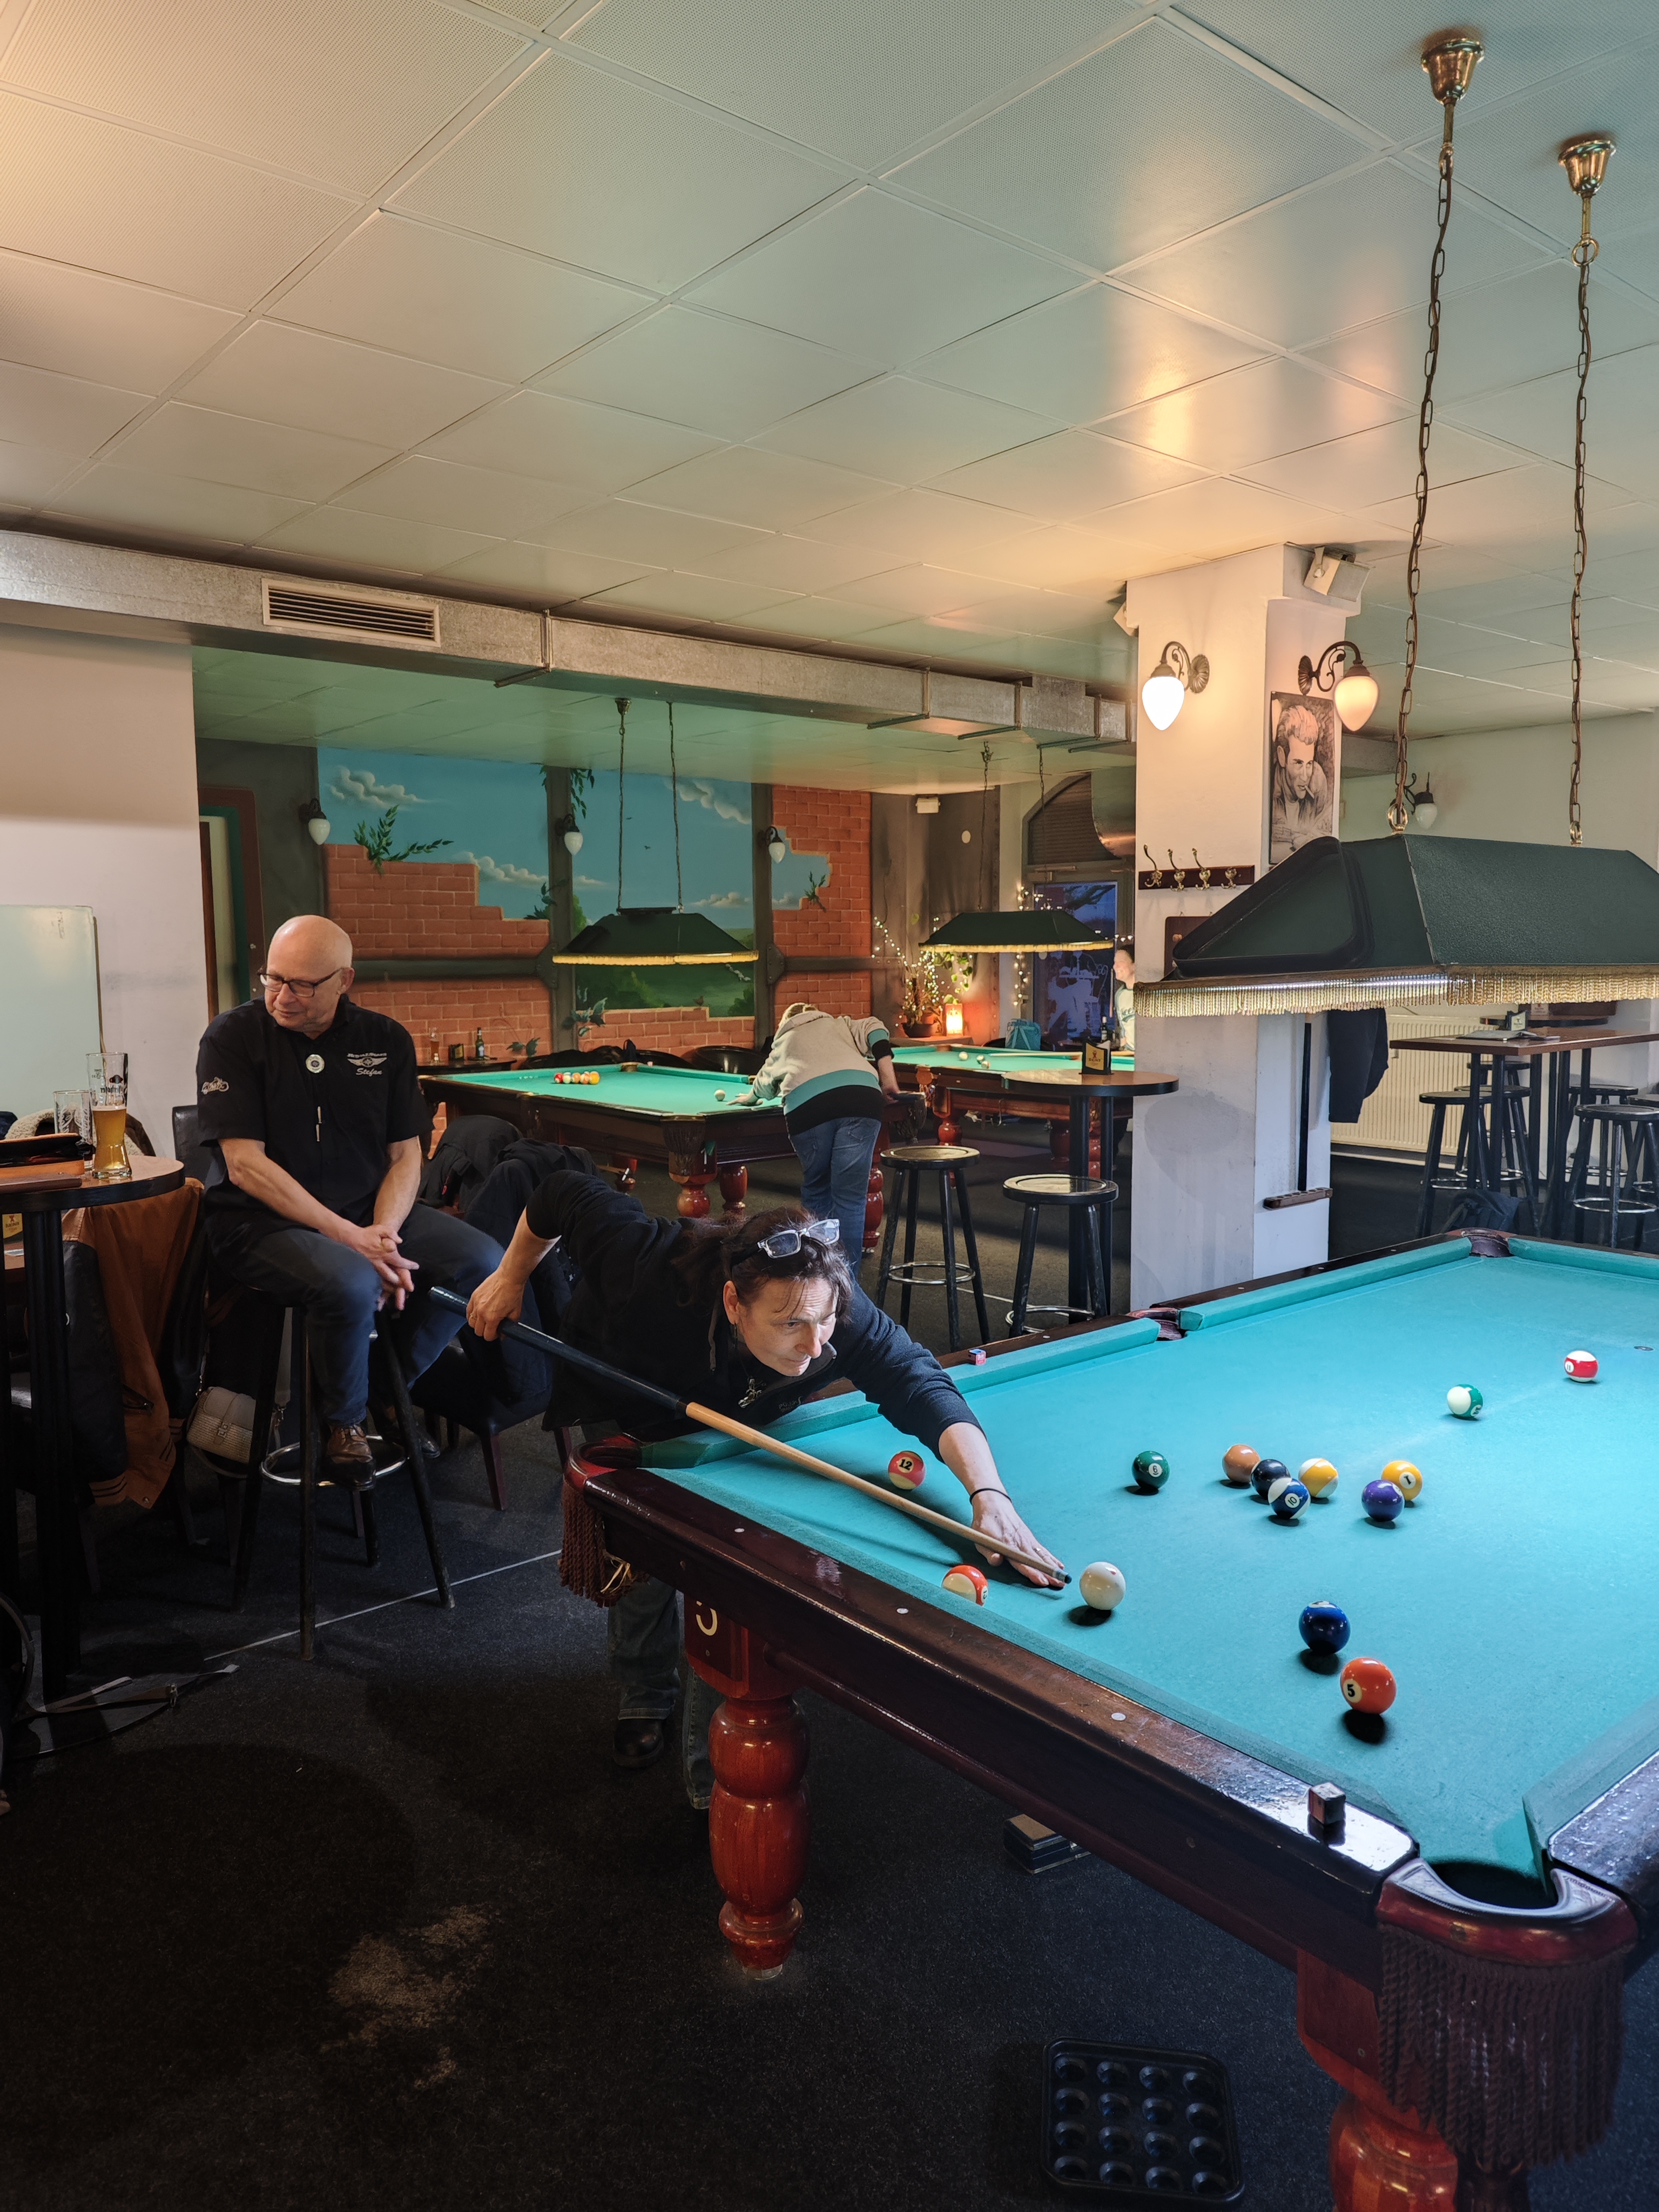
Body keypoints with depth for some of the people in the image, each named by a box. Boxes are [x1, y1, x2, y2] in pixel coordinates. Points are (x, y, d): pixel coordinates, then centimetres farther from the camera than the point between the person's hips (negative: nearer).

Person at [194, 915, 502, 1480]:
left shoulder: (386, 1040, 3)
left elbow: (406, 1156, 4)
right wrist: (348, 1237, -23)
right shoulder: (234, 1037, -8)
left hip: (369, 1210, 5)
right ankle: (343, 1422, -3)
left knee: (485, 1262, -15)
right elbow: (245, 1164, -15)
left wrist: (383, 1232, -17)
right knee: (353, 1284, -35)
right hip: (261, 1222, -4)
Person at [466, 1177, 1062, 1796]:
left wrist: (989, 1493, -63)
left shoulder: (840, 1314, -41)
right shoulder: (649, 1270, -46)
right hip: (619, 1407, -1)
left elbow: (921, 1385, -47)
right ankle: (645, 1698, 32)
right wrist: (511, 1277, -16)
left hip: (732, 1414, 2)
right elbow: (566, 1196, -31)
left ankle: (713, 1770, 9)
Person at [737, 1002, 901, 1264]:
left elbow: (763, 1084, 53)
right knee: (850, 1200, 2)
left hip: (806, 1106, 0)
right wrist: (887, 1079, 13)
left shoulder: (782, 1043, 35)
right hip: (861, 1097, 0)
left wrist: (750, 1097, 74)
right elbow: (874, 1029, 14)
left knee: (815, 1194, 18)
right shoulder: (840, 1024, 35)